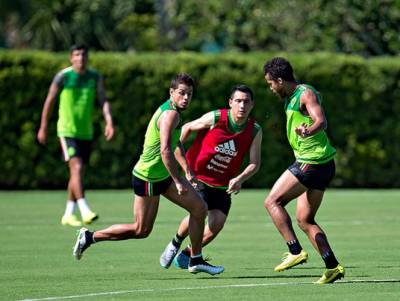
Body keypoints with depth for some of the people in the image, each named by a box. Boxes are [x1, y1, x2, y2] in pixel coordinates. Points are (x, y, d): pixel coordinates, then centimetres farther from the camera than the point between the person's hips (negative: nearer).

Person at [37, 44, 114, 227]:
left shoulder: (95, 77, 2)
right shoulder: (63, 77, -7)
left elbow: (103, 101, -6)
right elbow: (49, 102, 1)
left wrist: (109, 122, -23)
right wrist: (43, 128, 5)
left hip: (86, 133, 5)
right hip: (67, 130, -5)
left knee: (78, 173, 10)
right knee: (76, 167, -19)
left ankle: (68, 215, 20)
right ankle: (85, 211, -26)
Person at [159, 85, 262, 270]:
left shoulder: (255, 130, -10)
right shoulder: (215, 118, -18)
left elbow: (254, 163, -8)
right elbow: (187, 128, -3)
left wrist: (239, 179, -26)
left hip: (222, 184, 4)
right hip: (196, 176, -4)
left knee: (217, 223, -8)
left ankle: (186, 255, 16)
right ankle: (175, 244, 7)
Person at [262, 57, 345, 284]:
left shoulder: (306, 94, -13)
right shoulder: (292, 96, 15)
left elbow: (321, 121, -27)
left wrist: (307, 132, -46)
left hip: (311, 162, -10)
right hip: (323, 164, 10)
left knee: (273, 202, -7)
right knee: (305, 220, 10)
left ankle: (296, 252, -15)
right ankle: (333, 267, 4)